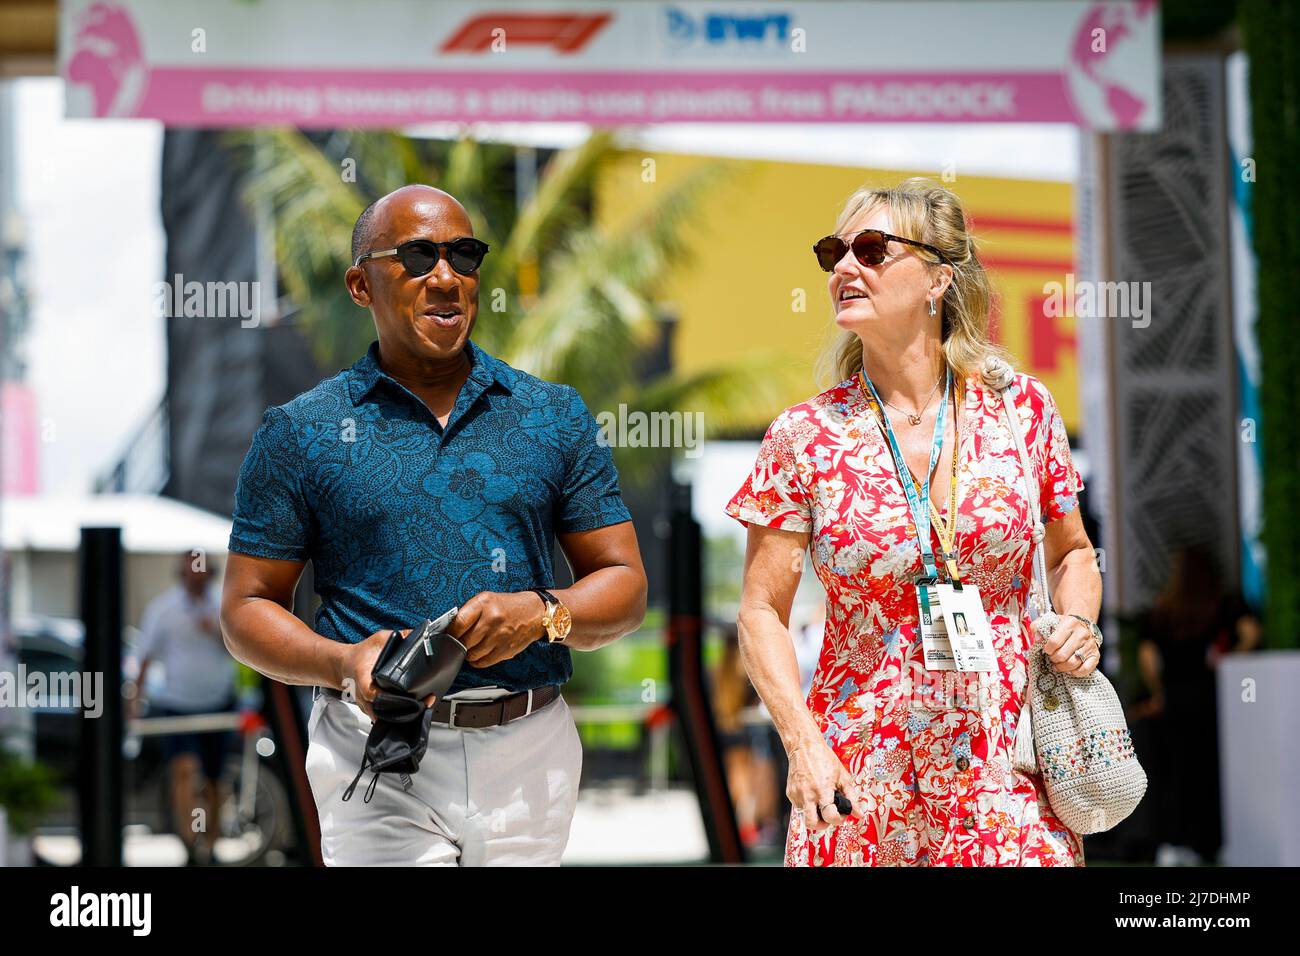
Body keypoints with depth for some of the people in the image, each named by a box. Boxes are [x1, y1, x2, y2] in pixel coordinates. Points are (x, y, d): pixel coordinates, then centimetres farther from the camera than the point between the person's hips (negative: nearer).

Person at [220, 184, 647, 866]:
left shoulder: (553, 416, 11)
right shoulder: (301, 433, 5)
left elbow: (624, 585, 11)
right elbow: (248, 609, 5)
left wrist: (544, 614, -11)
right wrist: (346, 666, -14)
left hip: (530, 757, 3)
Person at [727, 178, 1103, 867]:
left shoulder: (1020, 408, 1)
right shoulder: (805, 436, -2)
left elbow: (1070, 552, 15)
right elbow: (762, 611, 1)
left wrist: (1079, 623, -5)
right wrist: (802, 743, -12)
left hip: (1007, 777, 1)